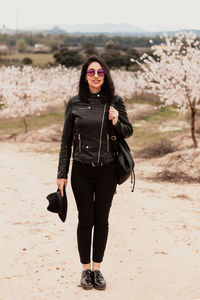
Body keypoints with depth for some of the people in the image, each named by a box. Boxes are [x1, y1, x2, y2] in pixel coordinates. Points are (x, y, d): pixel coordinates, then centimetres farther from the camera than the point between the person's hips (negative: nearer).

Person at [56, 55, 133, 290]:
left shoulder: (114, 101, 0)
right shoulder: (74, 103, 0)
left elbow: (128, 132, 8)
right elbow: (66, 140, 3)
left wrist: (116, 122, -15)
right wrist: (62, 174, 1)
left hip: (107, 171, 0)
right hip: (81, 171, 0)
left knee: (101, 220, 8)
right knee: (85, 220, 5)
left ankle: (97, 269, 21)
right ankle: (85, 269, 19)